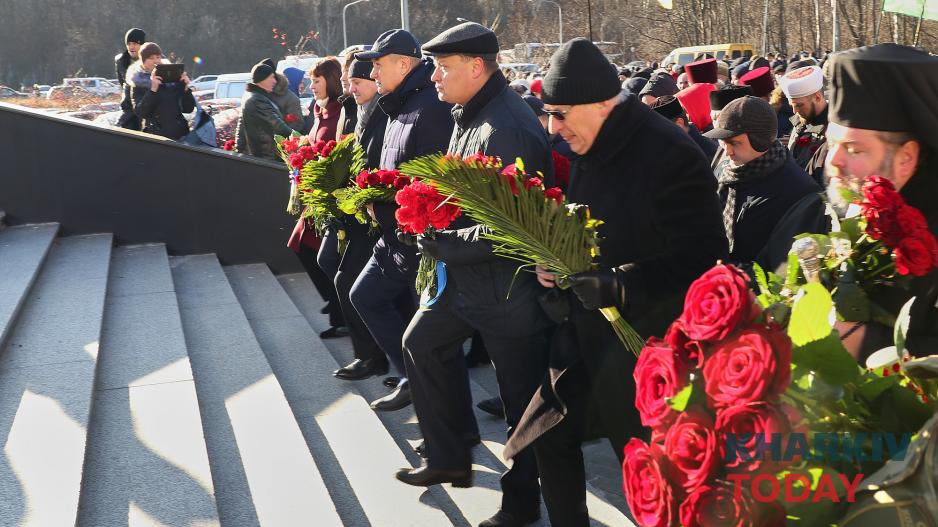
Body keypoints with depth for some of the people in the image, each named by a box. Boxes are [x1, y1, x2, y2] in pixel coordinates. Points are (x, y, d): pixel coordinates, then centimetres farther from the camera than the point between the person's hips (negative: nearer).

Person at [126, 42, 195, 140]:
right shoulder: (138, 83, 4)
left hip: (180, 133, 2)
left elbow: (188, 109, 8)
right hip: (155, 135, -2)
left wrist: (185, 88, -7)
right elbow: (140, 113, -11)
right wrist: (153, 89, -19)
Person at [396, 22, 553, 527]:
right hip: (466, 275, 11)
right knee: (422, 342, 22)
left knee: (520, 395, 6)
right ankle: (449, 458, 37)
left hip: (510, 288, -11)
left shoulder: (506, 132, -26)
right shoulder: (470, 115, 6)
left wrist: (439, 244, -19)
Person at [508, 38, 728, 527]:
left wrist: (610, 286, -25)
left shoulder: (669, 154, -21)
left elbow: (702, 260, -24)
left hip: (640, 345, -8)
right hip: (584, 333, 8)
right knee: (551, 438, 17)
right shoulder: (591, 153, 5)